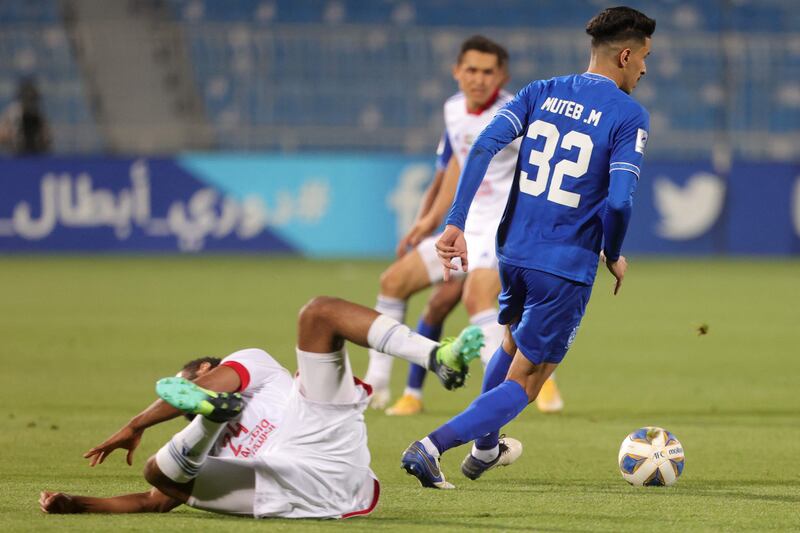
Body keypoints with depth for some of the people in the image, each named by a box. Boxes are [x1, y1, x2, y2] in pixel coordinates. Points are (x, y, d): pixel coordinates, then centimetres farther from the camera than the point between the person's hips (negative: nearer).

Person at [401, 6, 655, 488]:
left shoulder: (540, 93, 6)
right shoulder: (629, 116, -9)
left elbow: (485, 146, -6)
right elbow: (619, 200, -19)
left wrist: (456, 223, -7)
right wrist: (614, 256, -1)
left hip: (513, 251, 6)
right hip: (567, 268, -6)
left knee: (513, 345, 33)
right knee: (524, 384, 2)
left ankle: (484, 449, 48)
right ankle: (431, 447, -16)